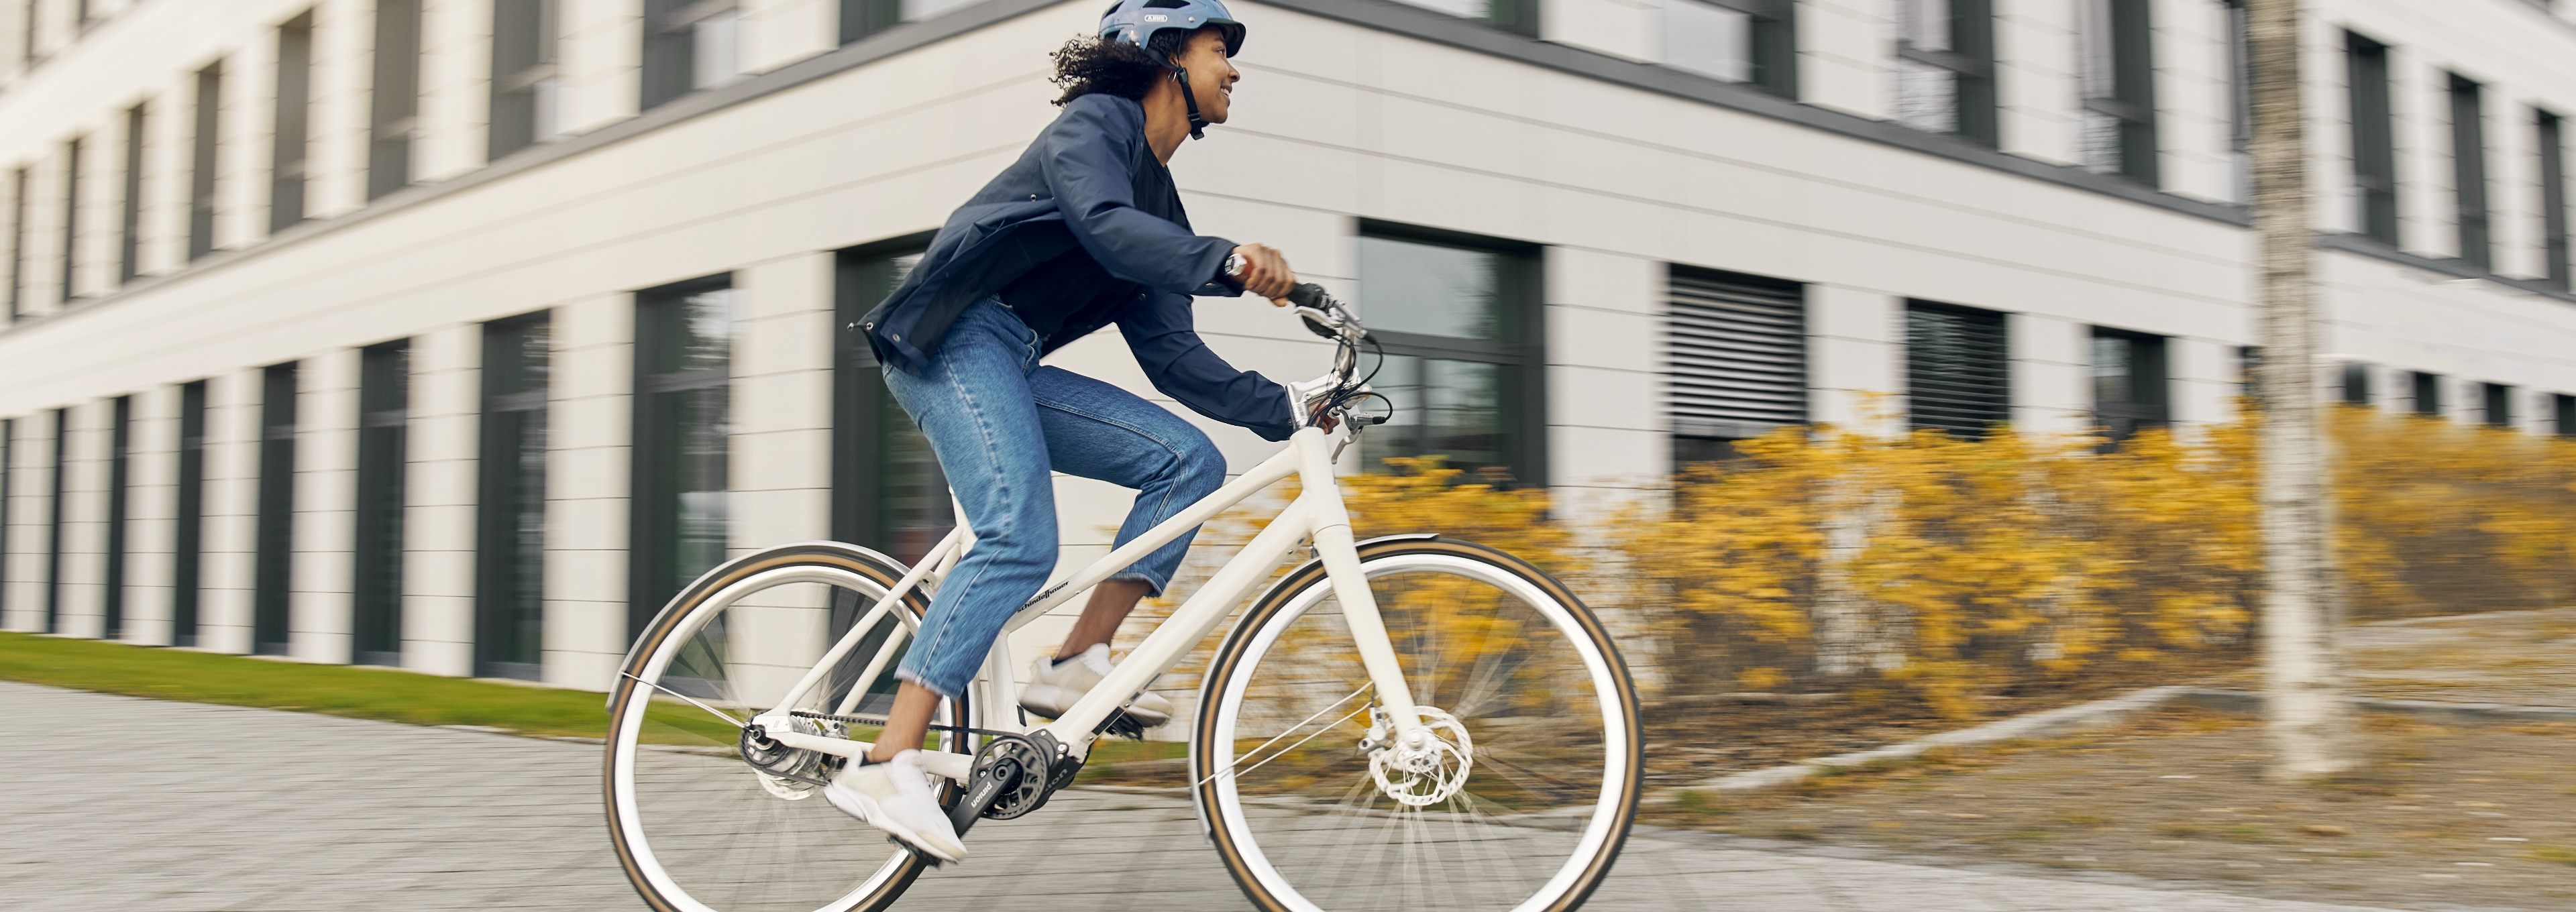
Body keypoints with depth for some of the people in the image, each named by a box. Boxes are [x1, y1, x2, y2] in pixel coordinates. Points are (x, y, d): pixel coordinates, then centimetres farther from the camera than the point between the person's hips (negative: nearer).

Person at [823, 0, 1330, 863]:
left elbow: (1170, 353, 14)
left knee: (1189, 459, -4)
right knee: (1021, 540, -25)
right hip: (954, 337, -9)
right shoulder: (1096, 122, -2)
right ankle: (886, 765, -27)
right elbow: (1104, 226, -24)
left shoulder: (1160, 207, 20)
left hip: (1013, 367, 9)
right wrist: (1232, 261, -38)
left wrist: (1281, 406, 4)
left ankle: (1076, 663, -6)